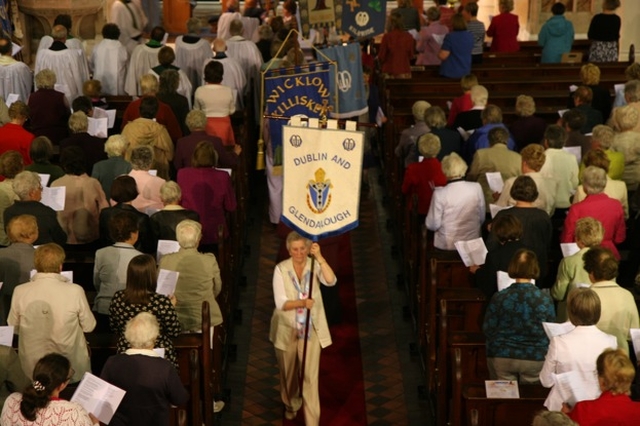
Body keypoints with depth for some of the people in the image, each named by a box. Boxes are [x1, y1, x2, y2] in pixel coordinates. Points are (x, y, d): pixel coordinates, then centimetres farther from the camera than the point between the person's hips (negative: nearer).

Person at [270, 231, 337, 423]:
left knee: (311, 377, -4)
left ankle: (312, 421, 1)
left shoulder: (314, 266, -9)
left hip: (310, 329, -1)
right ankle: (291, 404, 48)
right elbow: (281, 303, -17)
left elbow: (331, 281, -29)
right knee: (288, 373, 20)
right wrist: (302, 303, -34)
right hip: (286, 329, 1)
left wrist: (319, 257, -36)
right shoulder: (281, 269, -12)